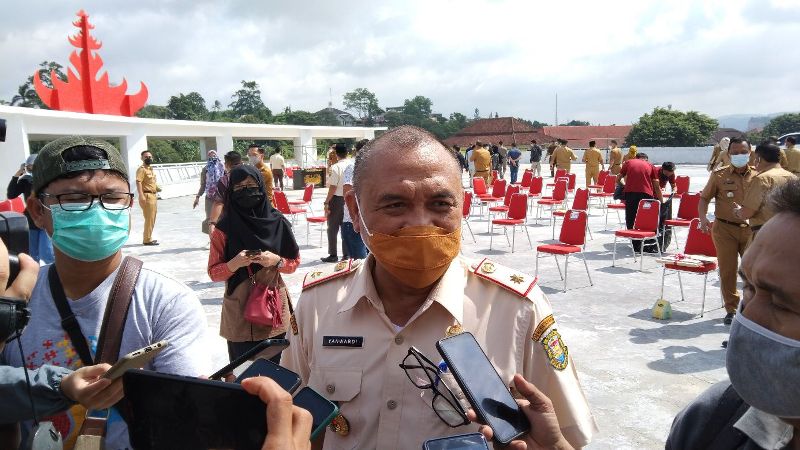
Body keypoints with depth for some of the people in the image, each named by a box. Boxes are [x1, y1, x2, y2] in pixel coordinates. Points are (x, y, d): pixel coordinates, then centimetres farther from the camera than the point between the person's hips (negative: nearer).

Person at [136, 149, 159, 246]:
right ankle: (147, 239, -4)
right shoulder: (142, 169, -11)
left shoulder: (150, 169, 18)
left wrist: (156, 194, 25)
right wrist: (141, 196, -31)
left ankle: (148, 238, 23)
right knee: (149, 219, -8)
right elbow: (138, 182, -22)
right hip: (147, 196, -10)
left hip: (153, 196, 10)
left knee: (152, 218, 15)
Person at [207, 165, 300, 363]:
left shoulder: (278, 222, 0)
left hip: (273, 308, 1)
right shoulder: (224, 229, -2)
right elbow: (213, 273, 0)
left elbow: (294, 262, 6)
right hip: (239, 312, -1)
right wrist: (235, 263, -19)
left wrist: (276, 261, -13)